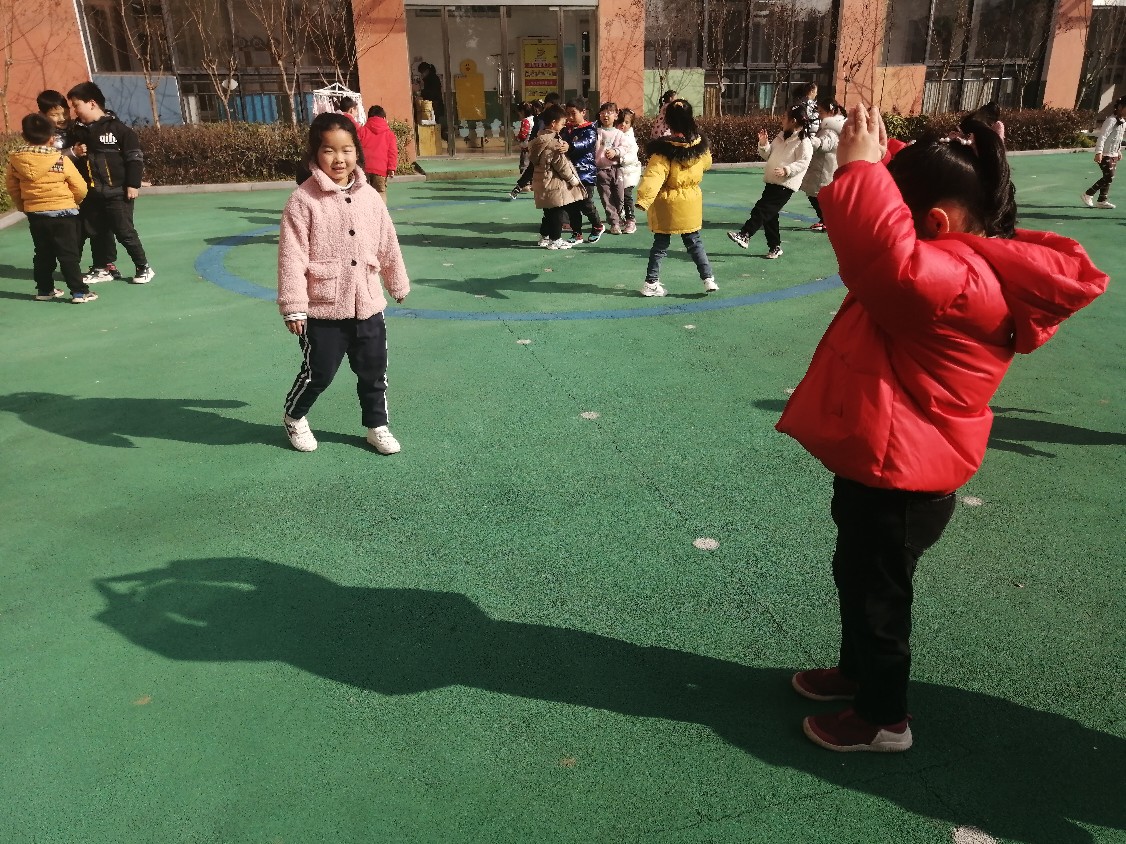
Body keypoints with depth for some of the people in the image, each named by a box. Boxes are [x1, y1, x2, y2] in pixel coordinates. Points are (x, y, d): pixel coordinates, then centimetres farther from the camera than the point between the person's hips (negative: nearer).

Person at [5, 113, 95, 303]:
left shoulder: (15, 159, 0)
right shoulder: (61, 160, -13)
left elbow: (12, 187, 10)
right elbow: (80, 188, -8)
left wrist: (22, 206, 25)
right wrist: (72, 202, 13)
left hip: (34, 214, 4)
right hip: (62, 212, -4)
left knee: (43, 254, 16)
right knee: (69, 255, -1)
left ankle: (44, 290, 22)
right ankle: (79, 292, -2)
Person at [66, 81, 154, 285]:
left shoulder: (117, 128, -8)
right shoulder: (77, 130, 9)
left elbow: (135, 157, -8)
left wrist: (133, 184, -11)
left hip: (117, 192, -6)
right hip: (90, 194, 6)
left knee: (125, 232, -4)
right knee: (97, 233, 10)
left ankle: (144, 267, 9)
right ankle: (105, 268, 22)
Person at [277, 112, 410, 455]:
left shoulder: (369, 196, 2)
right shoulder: (303, 200, -12)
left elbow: (387, 246, 12)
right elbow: (291, 257, -13)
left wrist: (397, 284, 21)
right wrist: (293, 307, -15)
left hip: (367, 305, 4)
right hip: (322, 310, -4)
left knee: (374, 371, 14)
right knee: (318, 374, 7)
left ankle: (377, 426, 33)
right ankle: (294, 417, 36)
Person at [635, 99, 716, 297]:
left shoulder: (664, 149, -19)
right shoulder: (700, 145, -4)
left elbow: (654, 176, -29)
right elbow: (706, 163, 17)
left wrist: (643, 200, -35)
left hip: (667, 205, -3)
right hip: (691, 203, 3)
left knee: (661, 244, 9)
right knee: (694, 242, 15)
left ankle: (651, 282, 13)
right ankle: (708, 279, 13)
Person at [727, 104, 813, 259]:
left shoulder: (803, 141, -9)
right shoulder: (781, 136, 14)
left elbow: (803, 163, -17)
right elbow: (768, 155, 21)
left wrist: (786, 170, -28)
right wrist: (763, 144, 3)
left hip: (786, 184, -8)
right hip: (772, 181, 8)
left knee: (762, 209, -17)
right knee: (770, 215, 9)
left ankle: (744, 236, -20)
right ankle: (775, 247, 17)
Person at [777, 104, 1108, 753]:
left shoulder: (960, 282, -28)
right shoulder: (975, 264, 4)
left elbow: (888, 258, -47)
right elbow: (893, 240, 15)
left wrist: (860, 169, -36)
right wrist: (879, 161, 0)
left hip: (899, 473, -10)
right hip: (885, 460, 10)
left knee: (876, 592, 9)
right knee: (858, 576, 26)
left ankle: (883, 719, 30)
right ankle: (858, 670, 48)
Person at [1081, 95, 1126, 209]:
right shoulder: (1111, 120, -16)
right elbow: (1102, 136, -22)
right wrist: (1099, 152, -28)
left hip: (1114, 155, 9)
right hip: (1105, 154, -9)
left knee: (1109, 178, 7)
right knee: (1109, 177, -12)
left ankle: (1102, 201, 12)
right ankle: (1087, 195, 0)